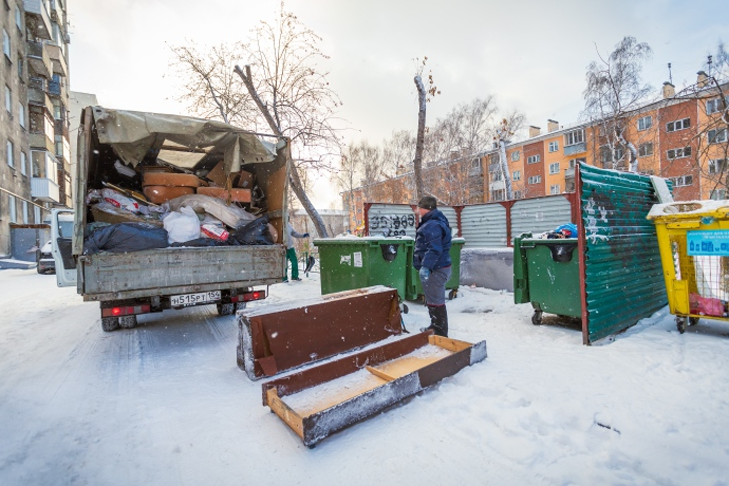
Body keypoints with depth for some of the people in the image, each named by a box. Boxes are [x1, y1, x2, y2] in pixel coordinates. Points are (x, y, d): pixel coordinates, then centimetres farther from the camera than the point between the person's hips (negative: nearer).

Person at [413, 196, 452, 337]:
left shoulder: (433, 226, -21)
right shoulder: (431, 223, 16)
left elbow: (434, 249, -31)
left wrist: (426, 266, -37)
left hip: (435, 270, -12)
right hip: (435, 268, 12)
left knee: (436, 302, -3)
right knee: (432, 300, 23)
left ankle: (441, 334, 7)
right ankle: (435, 326, 39)